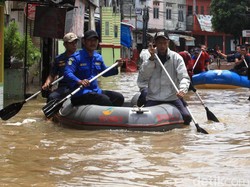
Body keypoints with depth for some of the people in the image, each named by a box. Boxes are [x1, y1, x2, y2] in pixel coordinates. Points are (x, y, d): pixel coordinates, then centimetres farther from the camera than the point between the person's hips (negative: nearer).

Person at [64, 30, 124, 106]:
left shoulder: (98, 57, 14)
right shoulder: (76, 57, -10)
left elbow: (104, 73, 29)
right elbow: (67, 73, -24)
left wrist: (116, 67, 12)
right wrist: (79, 81, -41)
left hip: (96, 91, 8)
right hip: (80, 93, -8)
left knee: (119, 97, -2)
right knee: (104, 99, -29)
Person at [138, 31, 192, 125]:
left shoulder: (176, 57, -1)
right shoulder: (148, 57, 4)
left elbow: (184, 77, -10)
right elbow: (143, 76, -8)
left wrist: (182, 89, -31)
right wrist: (151, 59, -15)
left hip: (173, 97, -1)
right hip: (153, 99, 1)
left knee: (186, 117, -18)